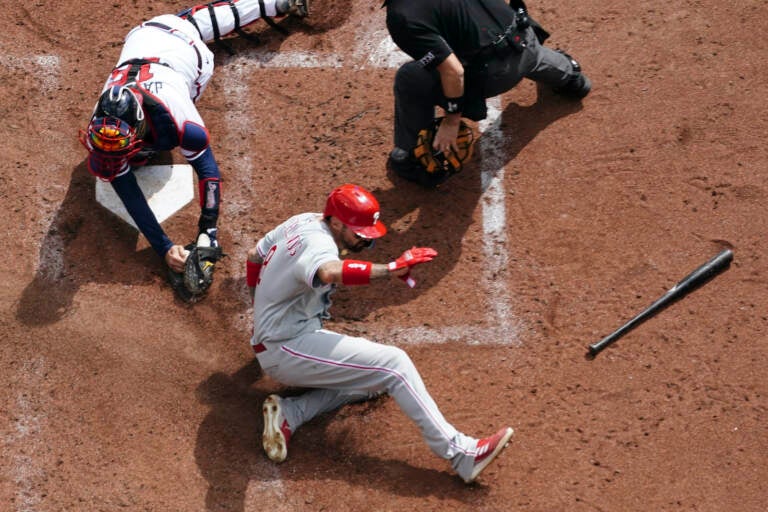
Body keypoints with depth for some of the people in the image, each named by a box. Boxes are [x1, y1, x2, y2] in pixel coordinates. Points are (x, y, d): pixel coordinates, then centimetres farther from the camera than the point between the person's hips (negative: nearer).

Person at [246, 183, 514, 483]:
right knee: (393, 363, -16)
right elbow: (331, 272, -47)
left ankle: (289, 414, 0)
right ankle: (461, 454, -21)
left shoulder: (301, 222, 9)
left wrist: (263, 309, 36)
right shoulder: (317, 242, -21)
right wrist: (391, 269, -50)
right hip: (288, 349, -11)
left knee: (372, 377, 14)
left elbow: (254, 257, 24)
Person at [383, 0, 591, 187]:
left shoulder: (402, 17, -24)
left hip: (494, 70, -8)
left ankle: (411, 160, 6)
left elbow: (453, 71, -25)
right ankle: (569, 75, 74)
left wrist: (451, 120, -14)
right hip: (525, 39, 8)